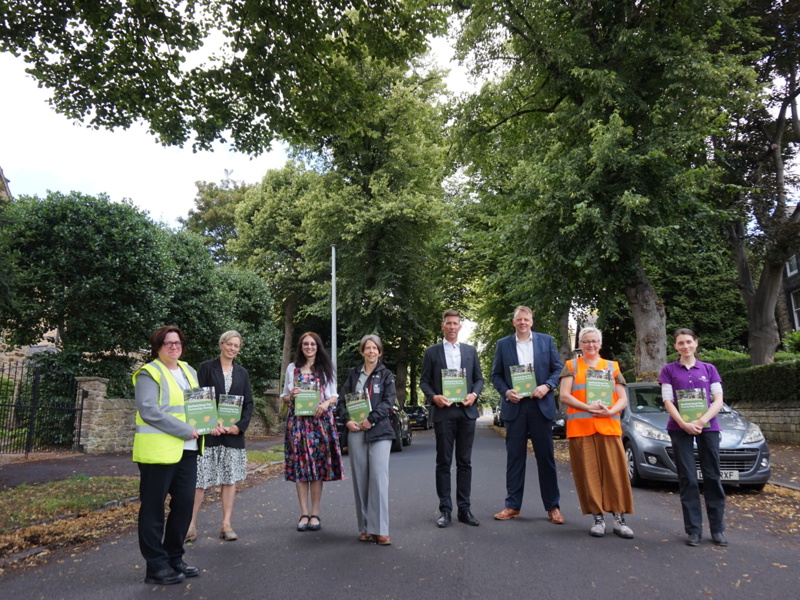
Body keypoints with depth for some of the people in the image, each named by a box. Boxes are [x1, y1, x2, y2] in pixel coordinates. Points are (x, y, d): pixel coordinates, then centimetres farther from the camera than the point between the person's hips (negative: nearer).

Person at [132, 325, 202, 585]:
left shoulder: (188, 371, 15)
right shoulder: (149, 373, -8)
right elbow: (149, 412, -19)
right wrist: (186, 430, -19)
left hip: (187, 450, 7)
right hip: (158, 450, -7)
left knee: (184, 504, 11)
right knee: (153, 509, 4)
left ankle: (174, 559, 26)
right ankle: (156, 567, 15)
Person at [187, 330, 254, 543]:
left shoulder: (242, 373, 10)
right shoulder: (206, 368, 0)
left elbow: (248, 403, 8)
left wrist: (240, 425, -7)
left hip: (234, 432, 3)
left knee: (230, 478, 6)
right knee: (201, 478, -2)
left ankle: (226, 525, 15)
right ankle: (191, 524, 10)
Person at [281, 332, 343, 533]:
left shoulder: (326, 368, 10)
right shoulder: (292, 368, 11)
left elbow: (334, 396, 10)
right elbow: (284, 397, 13)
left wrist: (326, 403, -10)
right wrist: (291, 396, -9)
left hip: (320, 420, 0)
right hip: (298, 422, 1)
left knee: (318, 465, 0)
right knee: (300, 466, 0)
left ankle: (315, 514, 8)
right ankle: (304, 514, 9)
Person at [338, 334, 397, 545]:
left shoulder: (386, 375, 6)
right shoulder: (353, 374, 14)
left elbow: (388, 401, -5)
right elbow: (343, 399, 10)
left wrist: (370, 420, -13)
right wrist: (347, 420, -6)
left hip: (379, 431, -3)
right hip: (355, 431, 3)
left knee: (379, 477, -10)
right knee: (360, 479, 5)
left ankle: (379, 530, -6)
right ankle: (364, 527, 14)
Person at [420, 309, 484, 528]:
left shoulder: (470, 351, 12)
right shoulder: (432, 351, 6)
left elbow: (479, 379, 13)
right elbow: (424, 381, 5)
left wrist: (474, 394, -6)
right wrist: (433, 397, -12)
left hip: (466, 411, 2)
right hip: (443, 412, -2)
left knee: (465, 462, 7)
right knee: (443, 462, 2)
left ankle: (464, 508, 15)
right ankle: (445, 509, 9)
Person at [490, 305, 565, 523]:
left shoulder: (546, 341, 6)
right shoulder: (503, 344, 6)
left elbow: (558, 369, 5)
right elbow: (496, 375, 8)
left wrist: (547, 386, -11)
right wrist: (506, 392, -9)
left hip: (541, 405, 0)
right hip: (515, 406, 0)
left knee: (546, 456, 5)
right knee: (514, 457, 5)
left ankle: (552, 507, 15)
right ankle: (512, 506, 14)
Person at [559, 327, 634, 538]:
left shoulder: (612, 367, 16)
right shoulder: (572, 366, 11)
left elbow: (623, 399, 11)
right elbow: (564, 396, 0)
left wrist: (610, 411, -10)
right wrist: (588, 407, -13)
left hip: (609, 426, 1)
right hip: (580, 427, -1)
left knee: (615, 471, -3)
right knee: (589, 473, -2)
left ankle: (619, 519, 5)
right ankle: (598, 518, 6)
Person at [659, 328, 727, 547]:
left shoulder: (709, 369, 9)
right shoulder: (669, 370, 6)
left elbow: (718, 400, 2)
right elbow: (668, 401, 0)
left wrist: (702, 420, -13)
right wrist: (683, 424, -15)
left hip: (708, 427, 1)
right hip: (680, 428, -1)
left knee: (712, 476, 3)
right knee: (688, 479, 1)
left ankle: (718, 529, 13)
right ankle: (693, 530, 6)